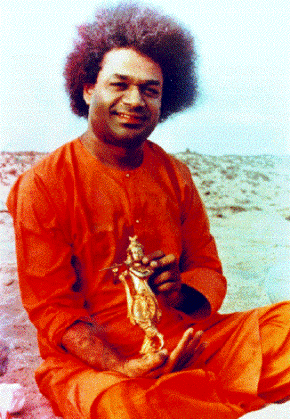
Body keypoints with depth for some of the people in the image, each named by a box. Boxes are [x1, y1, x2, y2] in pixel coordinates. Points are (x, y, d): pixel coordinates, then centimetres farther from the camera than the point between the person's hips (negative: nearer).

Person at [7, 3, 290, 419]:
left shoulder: (174, 175, 8)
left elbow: (209, 269, 11)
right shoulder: (43, 185, -7)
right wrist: (122, 367, -24)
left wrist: (180, 289, -14)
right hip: (90, 362, -3)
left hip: (186, 345, 4)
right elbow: (49, 306, -8)